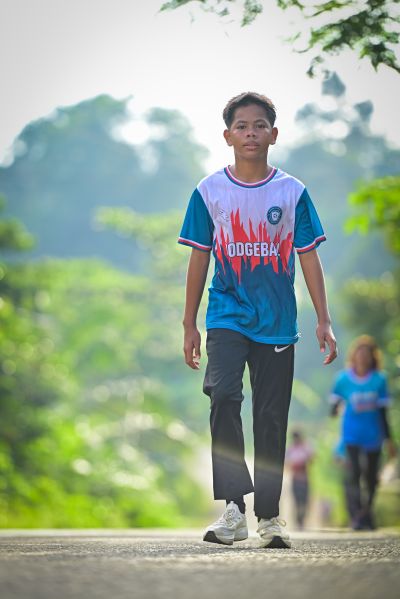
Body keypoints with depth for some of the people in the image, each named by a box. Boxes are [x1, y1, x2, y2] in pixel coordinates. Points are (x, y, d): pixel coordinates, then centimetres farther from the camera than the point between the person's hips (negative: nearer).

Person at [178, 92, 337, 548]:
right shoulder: (209, 192, 2)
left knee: (272, 418, 4)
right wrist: (190, 325, 7)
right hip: (227, 316, -1)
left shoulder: (292, 192, 1)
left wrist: (323, 321, -2)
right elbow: (199, 259, 7)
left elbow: (309, 257, 4)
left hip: (277, 323, 1)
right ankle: (233, 508, -21)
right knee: (223, 395, -23)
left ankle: (269, 516, 16)